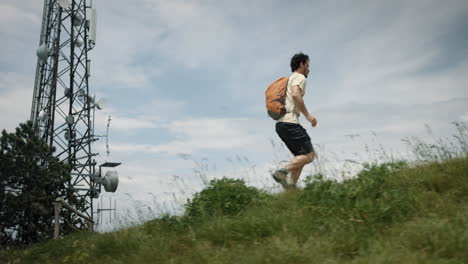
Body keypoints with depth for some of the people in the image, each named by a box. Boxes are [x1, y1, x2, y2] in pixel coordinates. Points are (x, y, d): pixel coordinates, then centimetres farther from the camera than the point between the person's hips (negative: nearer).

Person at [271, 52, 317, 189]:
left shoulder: (289, 79, 29)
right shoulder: (299, 77, 2)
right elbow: (296, 95, -19)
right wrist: (307, 115, -16)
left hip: (280, 124, 10)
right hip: (290, 122, -10)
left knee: (301, 156, 11)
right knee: (309, 155, -10)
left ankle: (291, 186, 1)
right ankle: (282, 172, -23)